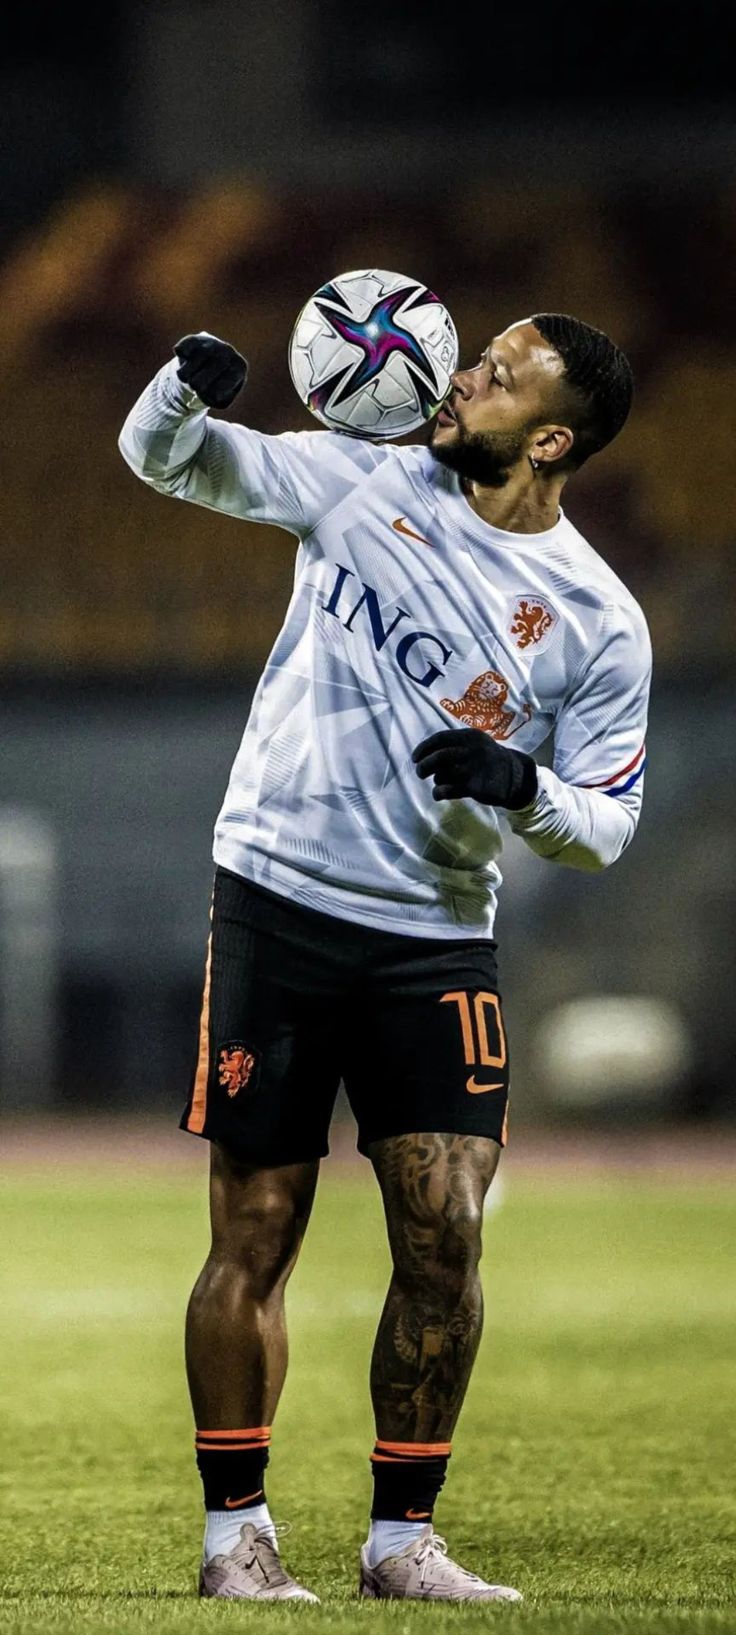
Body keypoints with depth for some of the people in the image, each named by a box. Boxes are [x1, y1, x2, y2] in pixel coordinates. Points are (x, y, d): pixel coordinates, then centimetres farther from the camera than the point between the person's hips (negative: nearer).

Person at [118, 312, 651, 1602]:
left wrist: (522, 787, -19)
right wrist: (186, 385, -15)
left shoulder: (599, 622, -2)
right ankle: (235, 1533, 9)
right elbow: (164, 457, 8)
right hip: (279, 903, 0)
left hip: (436, 940, 0)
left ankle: (401, 1536, 7)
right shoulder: (366, 481, 2)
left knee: (443, 1235, -6)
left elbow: (607, 825, 3)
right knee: (254, 1239, -1)